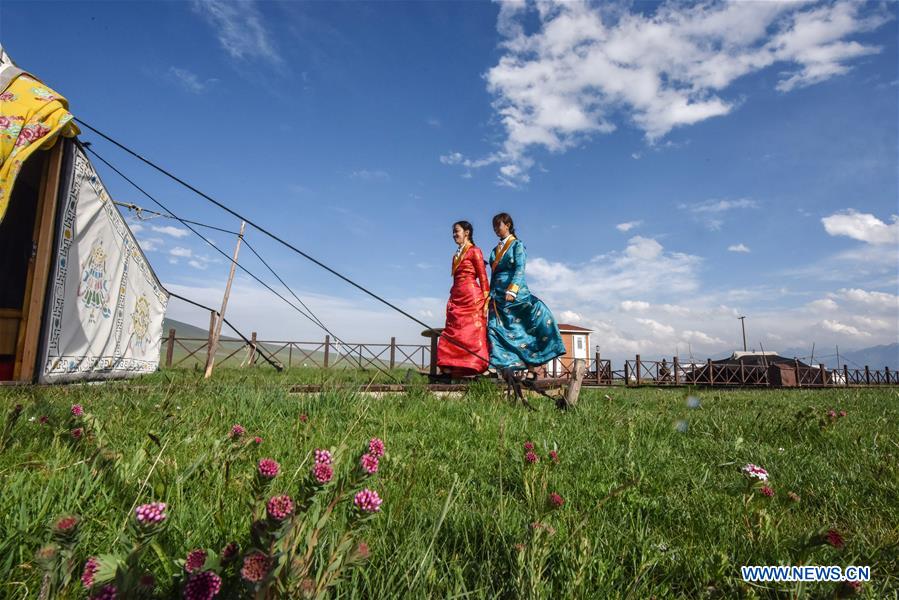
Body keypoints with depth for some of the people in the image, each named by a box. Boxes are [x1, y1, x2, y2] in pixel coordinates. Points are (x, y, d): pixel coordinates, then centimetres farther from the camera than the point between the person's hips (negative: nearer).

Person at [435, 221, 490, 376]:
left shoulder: (474, 251, 0)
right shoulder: (456, 255, 21)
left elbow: (483, 277, -5)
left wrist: (486, 300, -11)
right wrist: (452, 299, 15)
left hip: (471, 296, -7)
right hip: (456, 297, 7)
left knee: (471, 333, -6)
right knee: (452, 334, 1)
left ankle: (472, 367, -4)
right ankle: (453, 368, 1)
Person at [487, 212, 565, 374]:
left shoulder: (517, 245, 3)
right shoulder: (495, 250, 19)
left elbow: (519, 269, -10)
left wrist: (512, 290, -22)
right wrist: (491, 295, 15)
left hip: (515, 291, -5)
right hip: (498, 294, 6)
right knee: (495, 327, -4)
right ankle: (503, 364, -2)